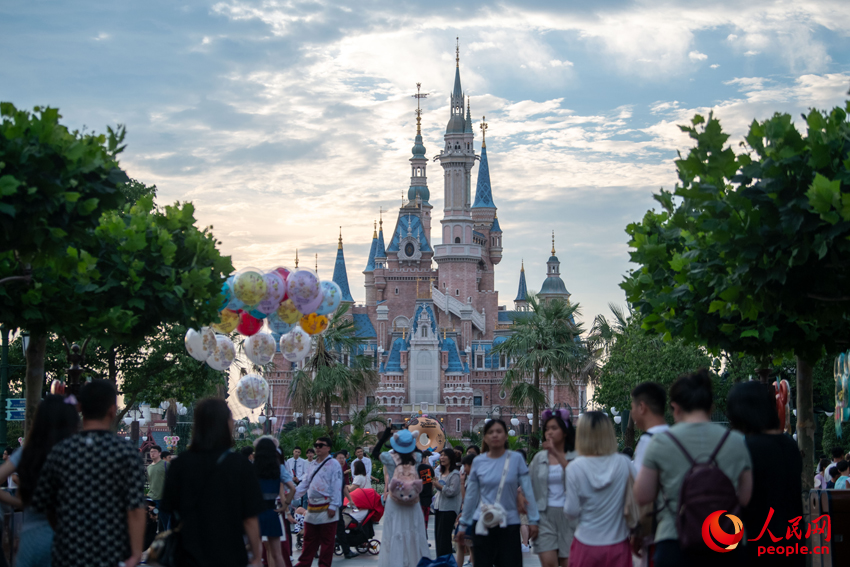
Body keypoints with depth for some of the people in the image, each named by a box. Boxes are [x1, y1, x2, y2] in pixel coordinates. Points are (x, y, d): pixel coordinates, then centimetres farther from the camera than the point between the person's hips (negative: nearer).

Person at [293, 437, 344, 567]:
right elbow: (305, 483, 21)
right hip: (312, 507, 7)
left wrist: (333, 506, -18)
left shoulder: (333, 464, -7)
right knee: (309, 539, 13)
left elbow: (336, 486, -12)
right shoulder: (314, 465, 17)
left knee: (326, 541, 1)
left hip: (326, 508, -7)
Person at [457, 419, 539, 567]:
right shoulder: (478, 462, 2)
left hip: (510, 523, -1)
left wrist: (533, 520, -3)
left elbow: (528, 491, -1)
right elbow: (471, 496, 9)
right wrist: (464, 524, 12)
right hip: (482, 524, 1)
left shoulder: (516, 459, -2)